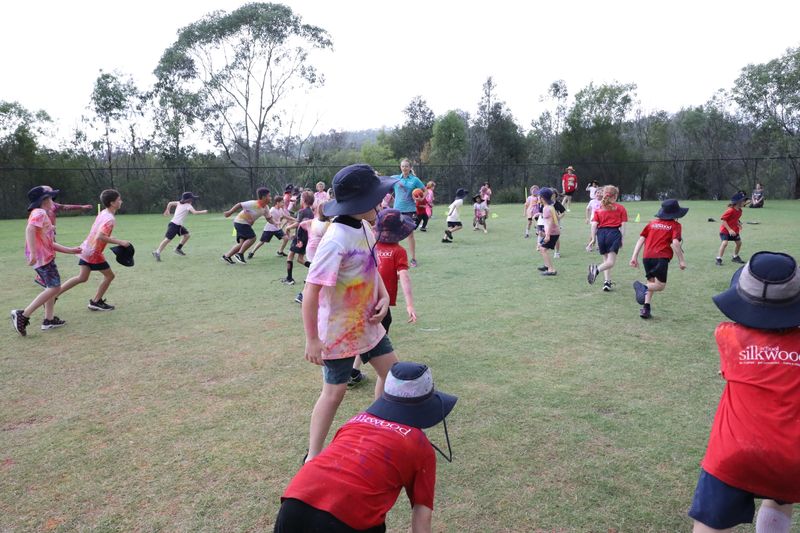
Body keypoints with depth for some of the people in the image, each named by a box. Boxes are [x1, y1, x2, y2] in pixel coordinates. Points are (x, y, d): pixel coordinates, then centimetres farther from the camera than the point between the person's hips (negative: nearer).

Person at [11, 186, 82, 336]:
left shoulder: (44, 215, 22)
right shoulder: (40, 213, -8)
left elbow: (50, 244, 24)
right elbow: (29, 229, -26)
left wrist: (70, 250, 25)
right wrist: (33, 253, -33)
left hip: (46, 256, 10)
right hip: (41, 257, -10)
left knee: (52, 287, 16)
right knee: (54, 287, -12)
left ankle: (49, 320, 20)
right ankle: (23, 315, -12)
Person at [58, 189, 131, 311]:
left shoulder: (103, 213, 7)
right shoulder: (110, 219, -21)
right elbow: (100, 237, -30)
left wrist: (113, 239, 14)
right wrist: (119, 242, -26)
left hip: (86, 248, 9)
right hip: (94, 252, -9)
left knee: (82, 278, 15)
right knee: (109, 275, 7)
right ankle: (96, 302, 15)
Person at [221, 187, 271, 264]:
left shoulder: (266, 208, -1)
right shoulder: (253, 204, -25)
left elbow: (268, 218, 9)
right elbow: (240, 205, -21)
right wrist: (230, 212, -21)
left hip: (247, 224, 9)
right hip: (240, 222, -9)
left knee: (243, 243, 6)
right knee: (252, 238, -19)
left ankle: (227, 256, 15)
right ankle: (240, 254, -7)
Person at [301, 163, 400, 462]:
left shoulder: (363, 227, 0)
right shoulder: (337, 241, -28)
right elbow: (311, 290, -27)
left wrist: (384, 296, -3)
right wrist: (312, 339, -22)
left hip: (367, 323, 9)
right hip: (339, 331, -8)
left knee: (391, 371, 17)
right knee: (335, 392, 2)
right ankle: (313, 459, 21)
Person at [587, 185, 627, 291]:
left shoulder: (599, 209, 14)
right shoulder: (620, 208, 8)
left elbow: (594, 225, 5)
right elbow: (623, 225, 2)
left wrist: (593, 239, 10)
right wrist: (622, 239, 6)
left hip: (601, 233, 4)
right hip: (614, 233, -4)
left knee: (606, 260, 18)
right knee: (611, 262, -7)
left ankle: (607, 282, 14)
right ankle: (597, 269, -35)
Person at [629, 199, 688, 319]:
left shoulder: (652, 223, 17)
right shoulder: (675, 225, 4)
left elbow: (641, 239, 10)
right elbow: (675, 243, -9)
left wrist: (634, 256, 10)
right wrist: (681, 260, -4)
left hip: (647, 257, 5)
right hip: (662, 257, -5)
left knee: (651, 282, 19)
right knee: (660, 285, 4)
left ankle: (646, 308, 6)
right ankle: (644, 287, -28)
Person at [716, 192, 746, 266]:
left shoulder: (739, 210, 1)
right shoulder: (730, 210, -24)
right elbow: (723, 220, -24)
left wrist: (738, 223, -1)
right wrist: (729, 230, -27)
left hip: (734, 230, 8)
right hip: (725, 229, -8)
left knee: (739, 242, 14)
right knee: (724, 243, -22)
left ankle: (735, 257, 34)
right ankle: (718, 259, -16)